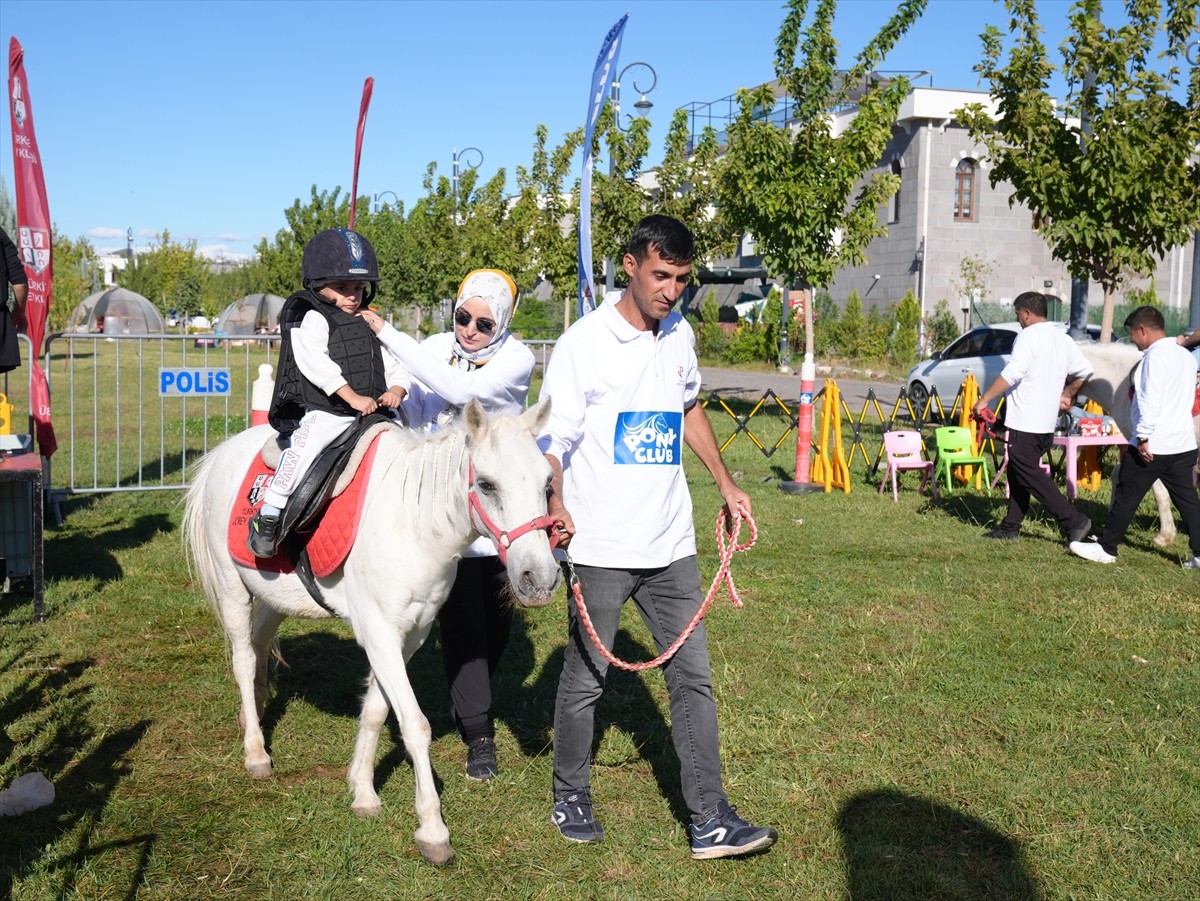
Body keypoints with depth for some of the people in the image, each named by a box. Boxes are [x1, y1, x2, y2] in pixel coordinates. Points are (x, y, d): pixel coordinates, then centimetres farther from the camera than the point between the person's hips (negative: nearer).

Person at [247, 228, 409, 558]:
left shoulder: (370, 329, 21)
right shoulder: (313, 320, 1)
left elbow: (394, 368, 18)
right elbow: (315, 362, -15)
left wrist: (395, 391, -5)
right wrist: (352, 396, -23)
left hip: (370, 415, 7)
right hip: (324, 412, -7)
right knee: (306, 444, -30)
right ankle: (268, 517, -21)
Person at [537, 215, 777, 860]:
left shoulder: (680, 335, 9)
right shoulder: (584, 341, -10)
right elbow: (553, 437, -14)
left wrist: (725, 482, 21)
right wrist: (556, 503, -33)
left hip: (670, 544, 5)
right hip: (601, 547, -5)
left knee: (693, 678, 3)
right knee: (584, 678, 8)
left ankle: (709, 822, 9)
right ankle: (570, 800, 28)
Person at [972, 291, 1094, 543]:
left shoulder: (1029, 336, -12)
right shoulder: (1063, 339, 14)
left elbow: (1012, 373, -22)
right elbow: (1085, 371, 19)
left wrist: (984, 399, -17)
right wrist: (1067, 394, 33)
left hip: (1025, 422, -9)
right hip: (1047, 421, 9)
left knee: (1029, 475, -6)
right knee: (1018, 474, 16)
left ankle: (1073, 521, -10)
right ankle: (1010, 526, 20)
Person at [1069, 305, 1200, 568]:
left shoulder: (1155, 355, -14)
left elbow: (1151, 401, -22)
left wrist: (1142, 437, -20)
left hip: (1153, 445, -8)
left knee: (1126, 497, 1)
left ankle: (1106, 548, 9)